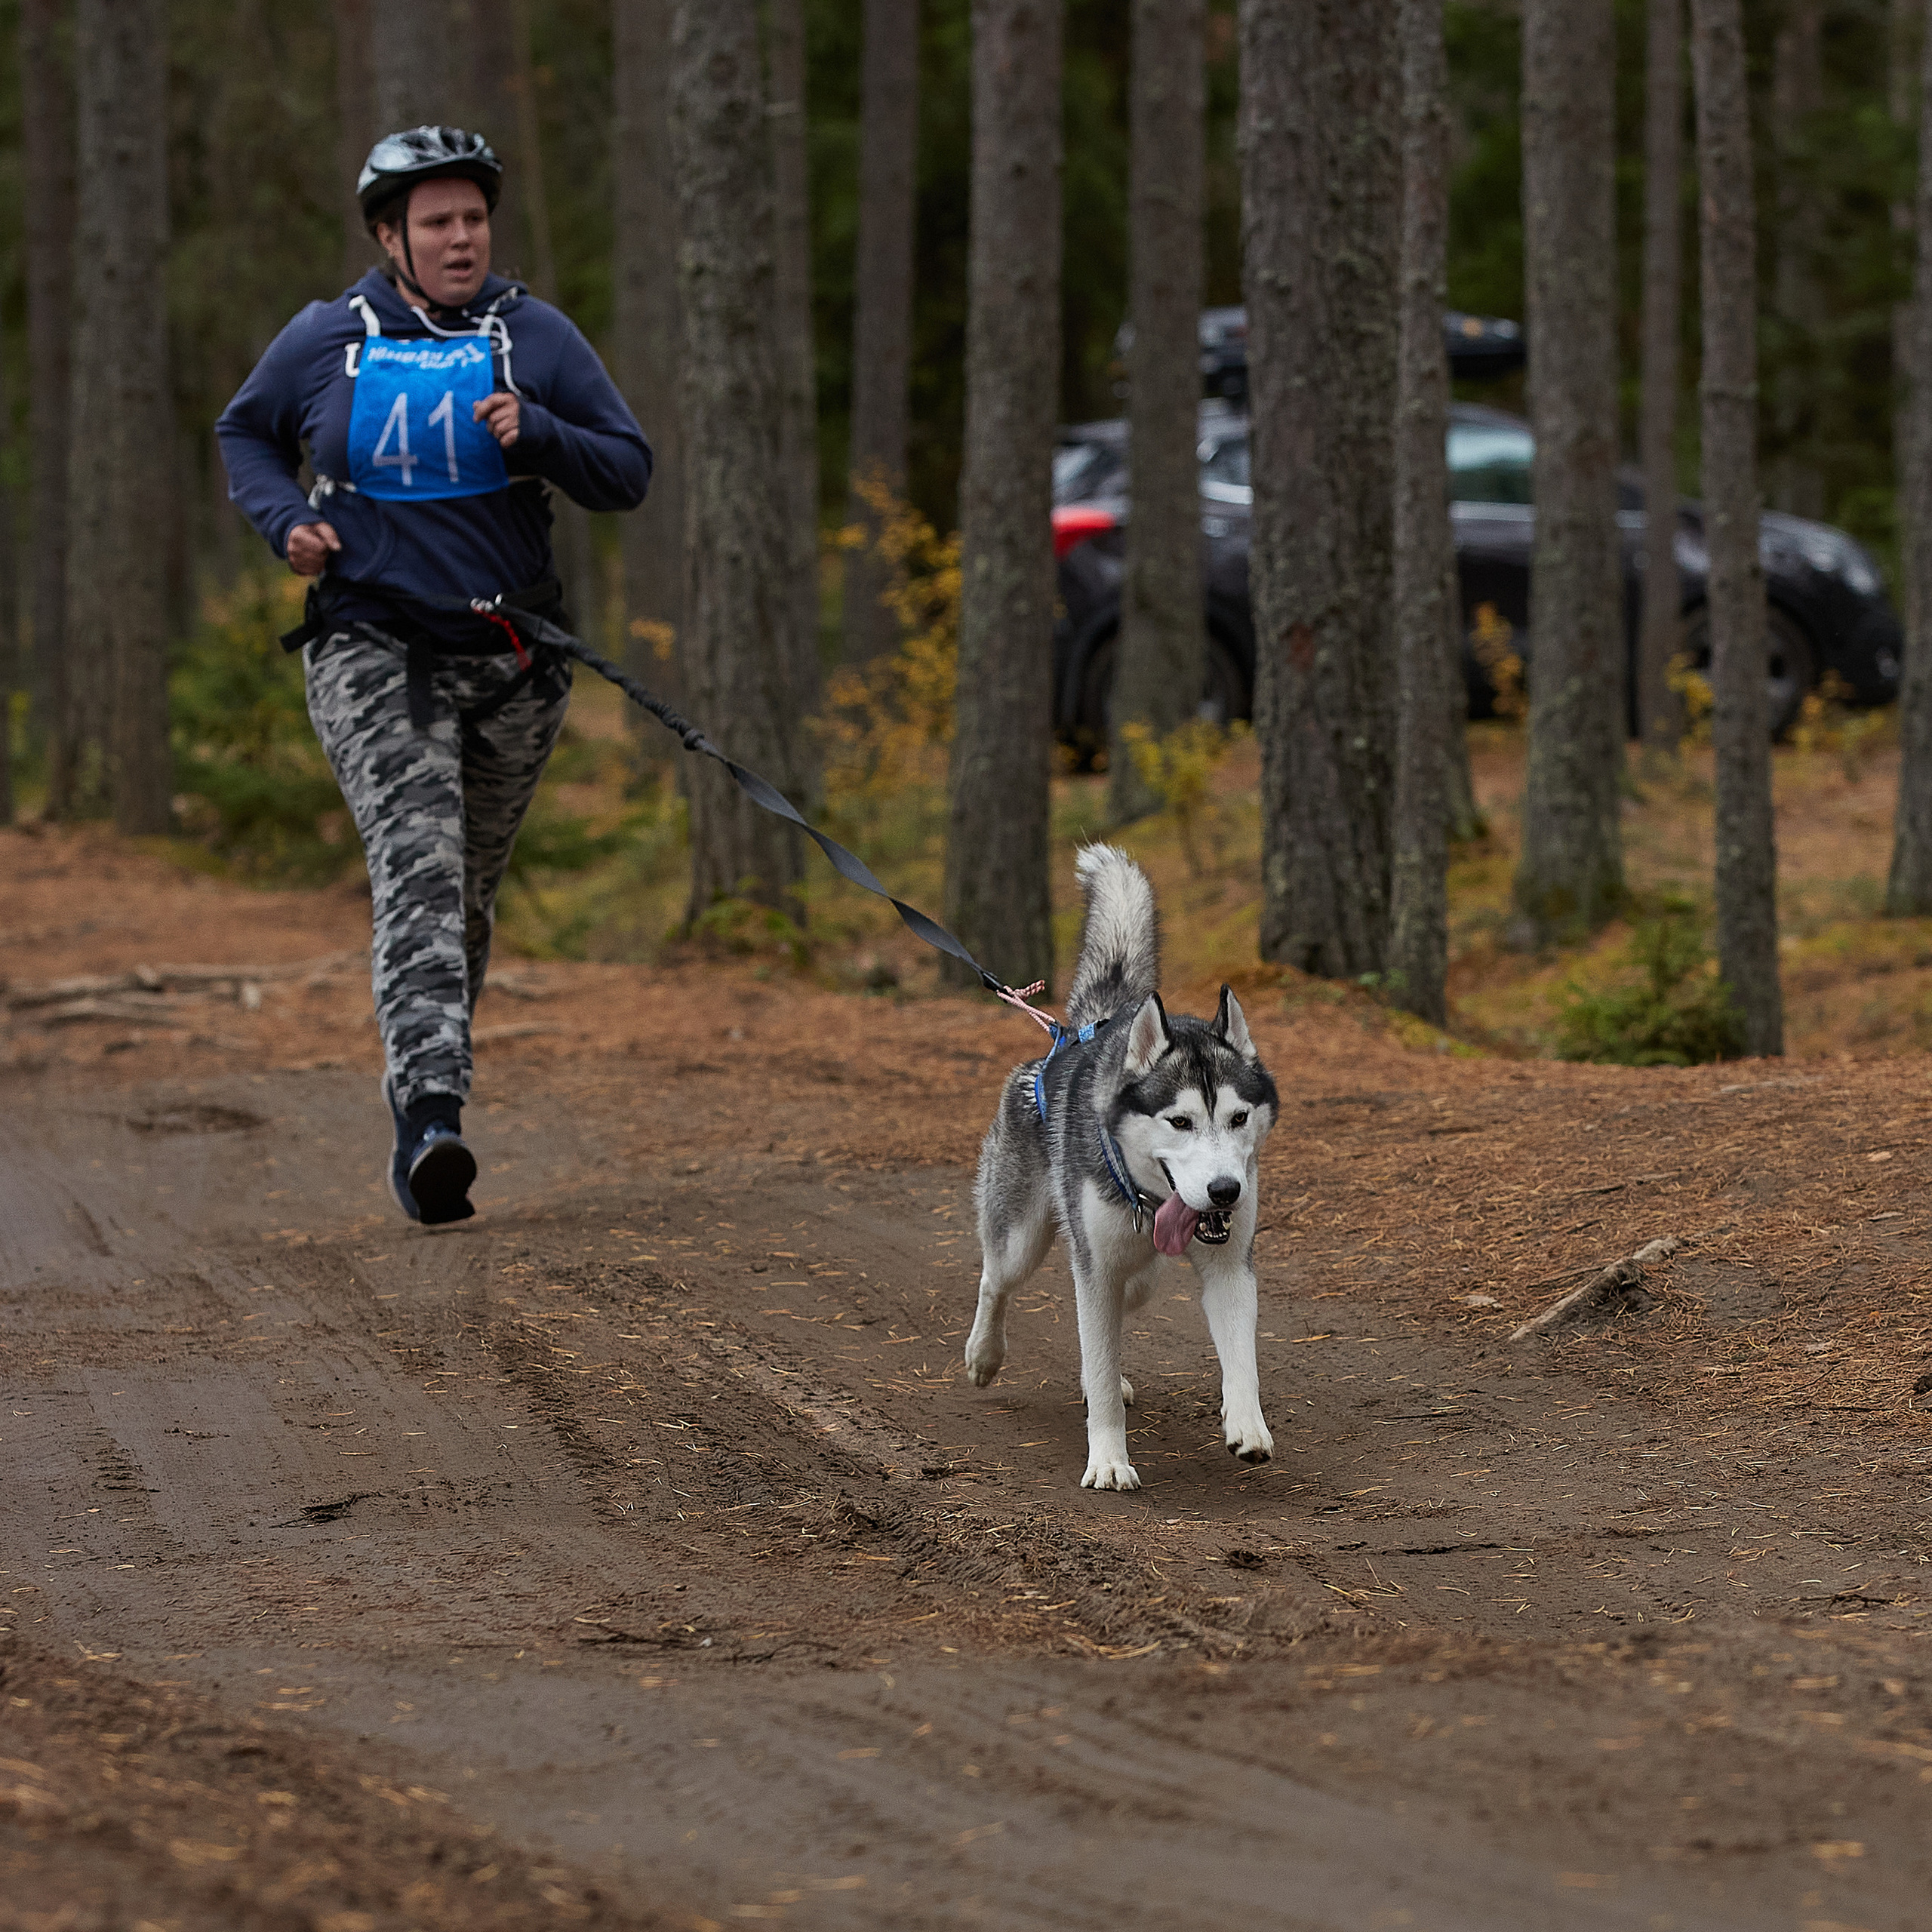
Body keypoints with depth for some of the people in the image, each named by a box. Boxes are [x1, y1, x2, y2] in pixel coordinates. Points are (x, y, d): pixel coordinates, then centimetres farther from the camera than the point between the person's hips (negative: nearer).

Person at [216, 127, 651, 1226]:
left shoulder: (535, 335, 2)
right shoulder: (326, 342, 1)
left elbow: (630, 473, 1)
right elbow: (246, 434, 19)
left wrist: (536, 434, -17)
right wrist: (286, 520, -1)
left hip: (511, 657, 2)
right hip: (374, 648, -2)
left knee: (469, 888, 12)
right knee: (418, 862, -20)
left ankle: (422, 1099, 29)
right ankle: (432, 1111, -32)